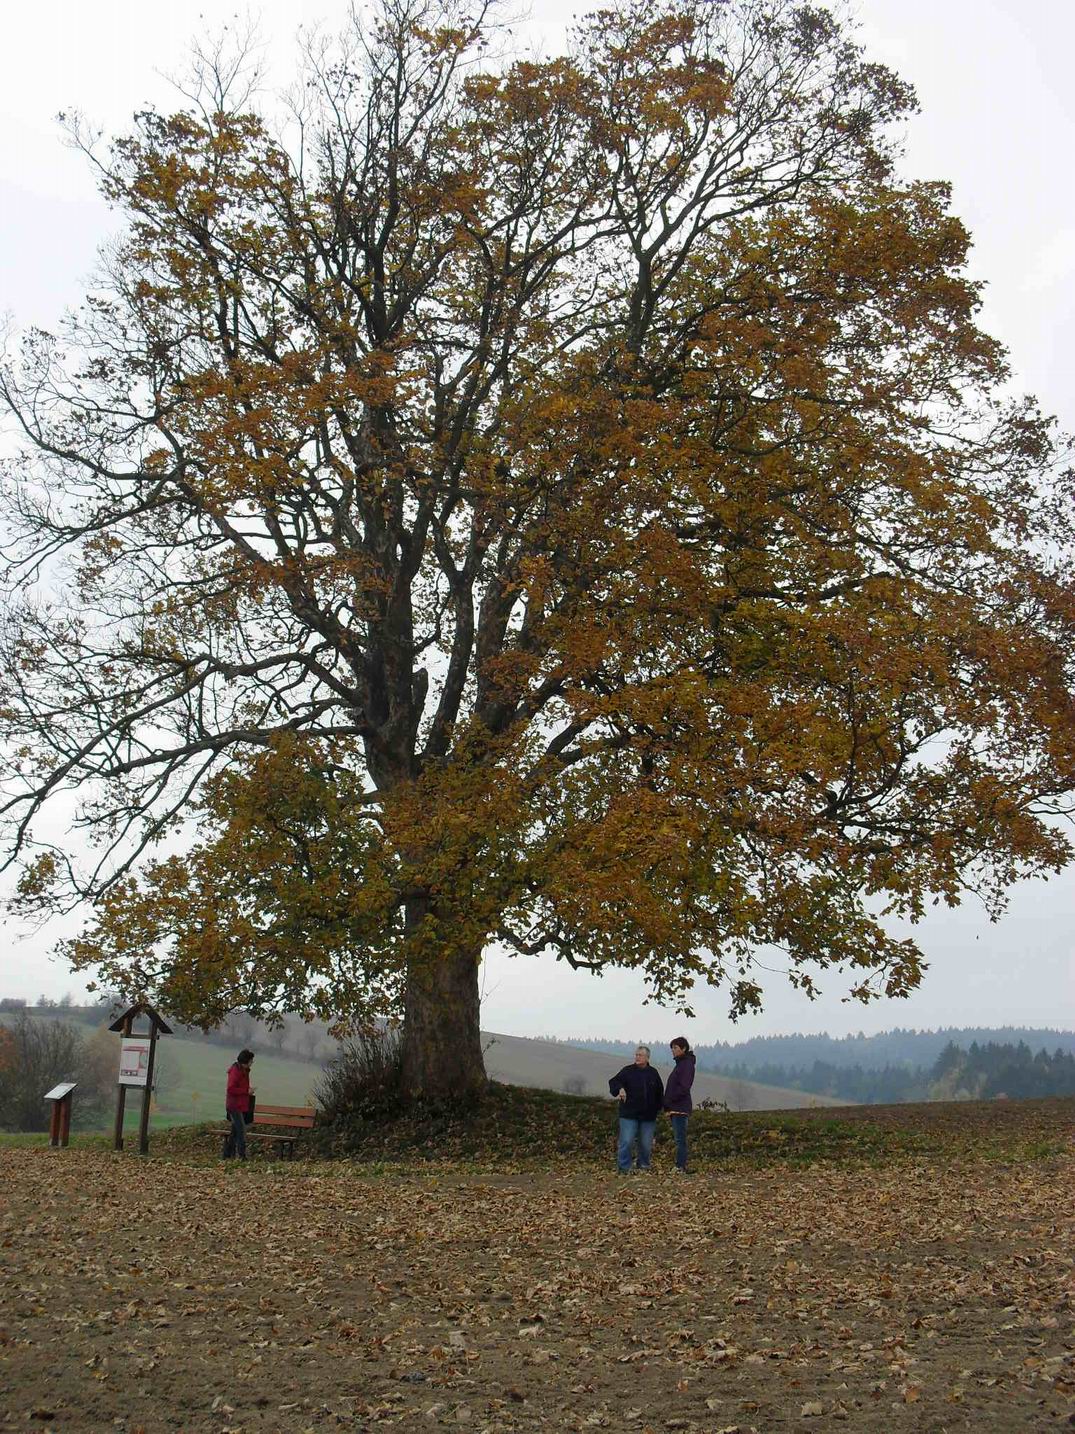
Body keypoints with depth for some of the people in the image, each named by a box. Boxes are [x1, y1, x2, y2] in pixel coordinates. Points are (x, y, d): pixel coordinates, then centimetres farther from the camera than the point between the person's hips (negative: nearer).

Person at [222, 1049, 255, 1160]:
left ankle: (227, 1154, 20)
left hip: (241, 1106, 10)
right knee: (241, 1130, -12)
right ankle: (242, 1155, -10)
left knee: (235, 1130, 13)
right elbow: (231, 1089, -22)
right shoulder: (235, 1071, -15)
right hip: (235, 1106, -10)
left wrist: (248, 1090, 11)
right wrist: (247, 1091, -19)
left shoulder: (244, 1071, 15)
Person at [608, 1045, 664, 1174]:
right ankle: (624, 1168, 1)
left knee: (646, 1144, 7)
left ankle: (644, 1166, 25)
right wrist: (620, 1089, -32)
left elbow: (660, 1092, 18)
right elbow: (613, 1082, -10)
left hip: (648, 1116, 3)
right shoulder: (627, 1071, 1)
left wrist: (657, 1109, 11)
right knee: (626, 1142, -9)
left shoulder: (653, 1073, 9)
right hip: (629, 1115, -3)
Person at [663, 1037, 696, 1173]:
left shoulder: (687, 1064, -10)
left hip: (680, 1108, -10)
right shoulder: (680, 1064, 19)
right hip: (675, 1108, 10)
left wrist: (668, 1101, -13)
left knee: (680, 1139, -9)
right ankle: (681, 1167, 12)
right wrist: (667, 1105, 11)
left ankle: (680, 1167, -9)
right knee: (680, 1139, 10)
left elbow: (683, 1088, -18)